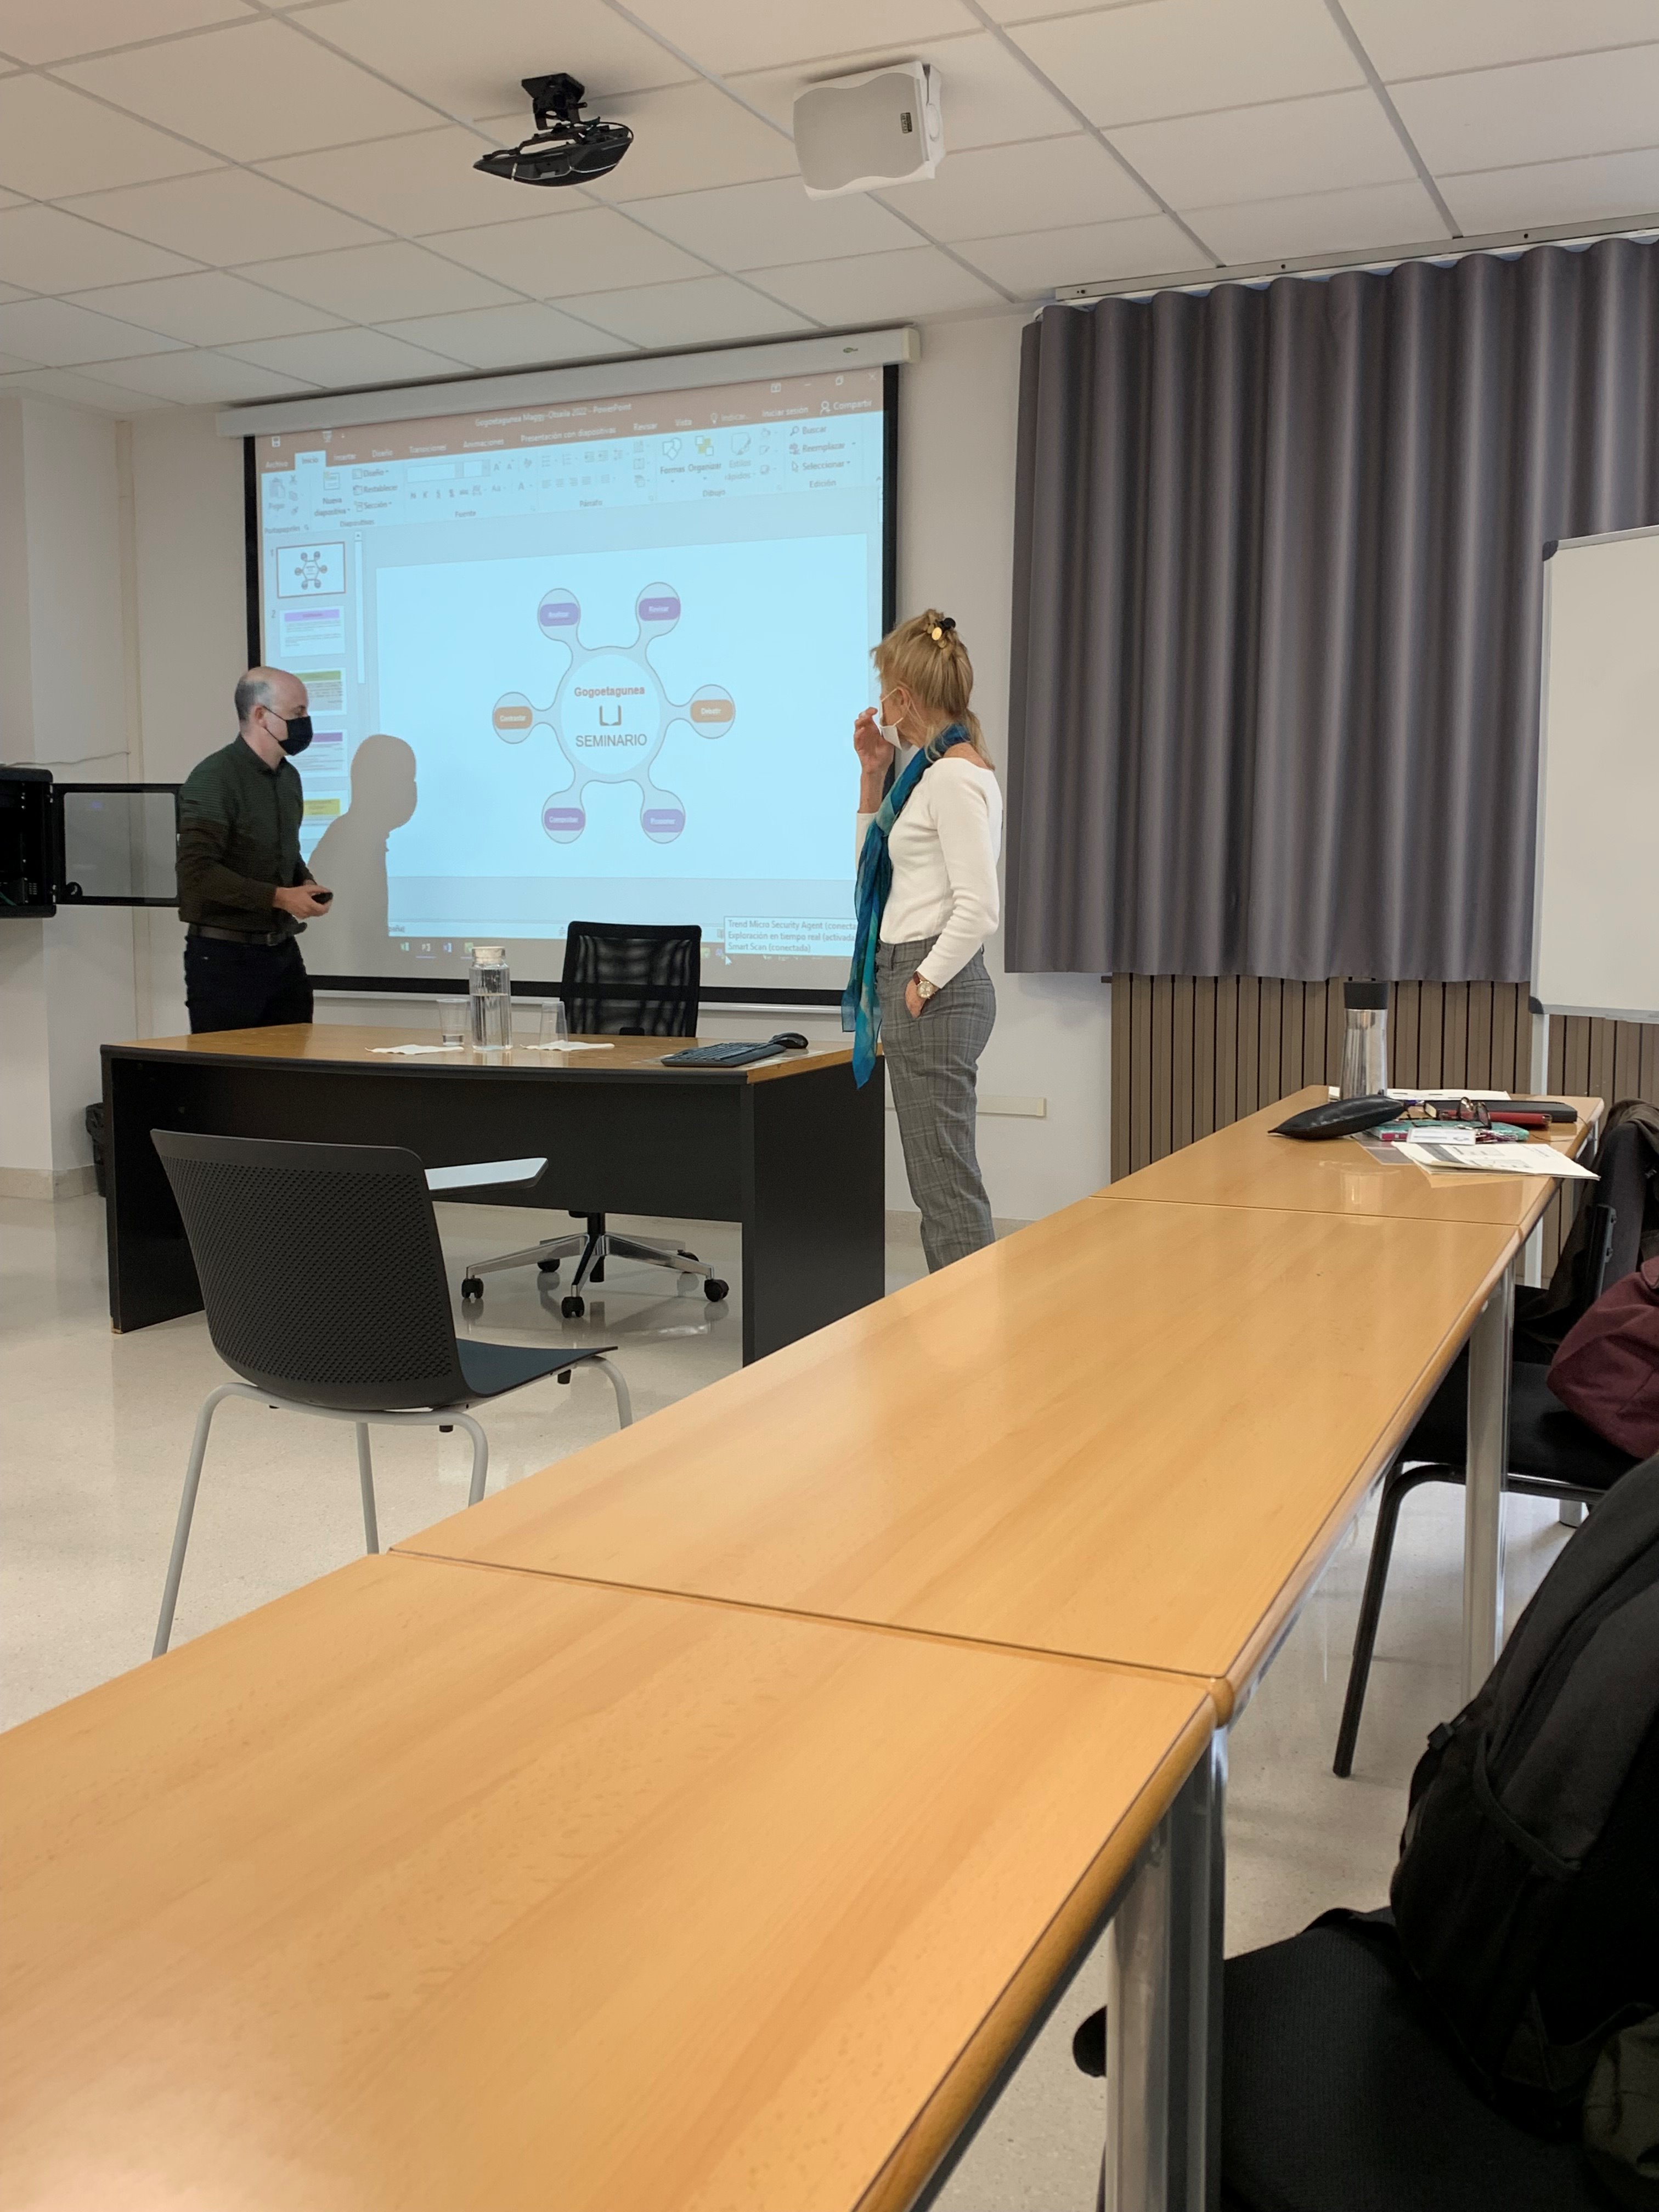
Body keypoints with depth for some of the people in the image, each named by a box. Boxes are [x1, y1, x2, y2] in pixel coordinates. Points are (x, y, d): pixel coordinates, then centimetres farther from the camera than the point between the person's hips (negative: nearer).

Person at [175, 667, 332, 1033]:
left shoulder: (289, 777, 13)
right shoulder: (213, 779, -13)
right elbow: (198, 871, -21)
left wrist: (307, 884, 4)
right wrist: (280, 897, -21)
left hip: (283, 953, 7)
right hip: (224, 956, -7)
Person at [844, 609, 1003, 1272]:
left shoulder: (953, 777, -15)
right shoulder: (935, 769, 16)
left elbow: (979, 909, -22)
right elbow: (872, 862, 26)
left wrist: (924, 984, -14)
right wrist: (873, 774, 16)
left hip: (934, 990, -10)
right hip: (914, 976, 10)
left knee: (947, 1185, -5)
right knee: (939, 1184, 14)